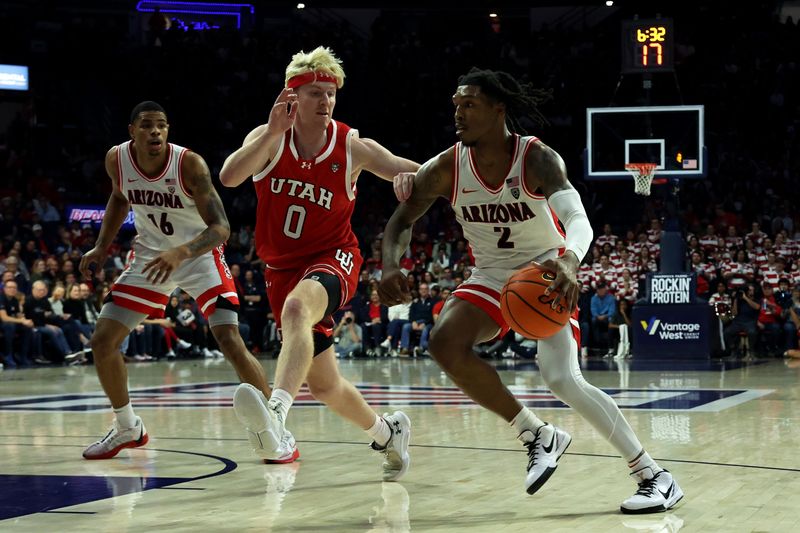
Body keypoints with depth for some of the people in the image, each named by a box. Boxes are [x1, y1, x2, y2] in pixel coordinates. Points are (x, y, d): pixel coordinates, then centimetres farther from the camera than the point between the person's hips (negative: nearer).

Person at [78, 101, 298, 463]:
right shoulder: (116, 160, -12)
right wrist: (101, 247, 5)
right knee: (102, 341, 0)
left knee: (230, 341, -21)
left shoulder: (190, 164, -26)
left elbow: (220, 227, -30)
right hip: (150, 256, 5)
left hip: (200, 254, -5)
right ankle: (127, 429, 22)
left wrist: (181, 253, -46)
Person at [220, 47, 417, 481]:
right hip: (282, 266, 4)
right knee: (324, 385, 8)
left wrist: (408, 179, -30)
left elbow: (418, 175, -5)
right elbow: (228, 177, -23)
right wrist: (272, 132, -35)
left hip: (332, 257, -3)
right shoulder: (268, 138, -5)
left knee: (296, 308, -40)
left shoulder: (352, 147, -7)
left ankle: (277, 411, -60)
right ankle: (387, 432, 35)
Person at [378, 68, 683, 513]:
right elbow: (402, 219, -1)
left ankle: (655, 476, -11)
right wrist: (391, 267, -23)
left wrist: (568, 261, -61)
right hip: (492, 277, 4)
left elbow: (579, 220, -37)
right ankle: (538, 436, -10)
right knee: (445, 343, -24)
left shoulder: (538, 159, -23)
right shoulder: (446, 169, -12)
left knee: (564, 380, -22)